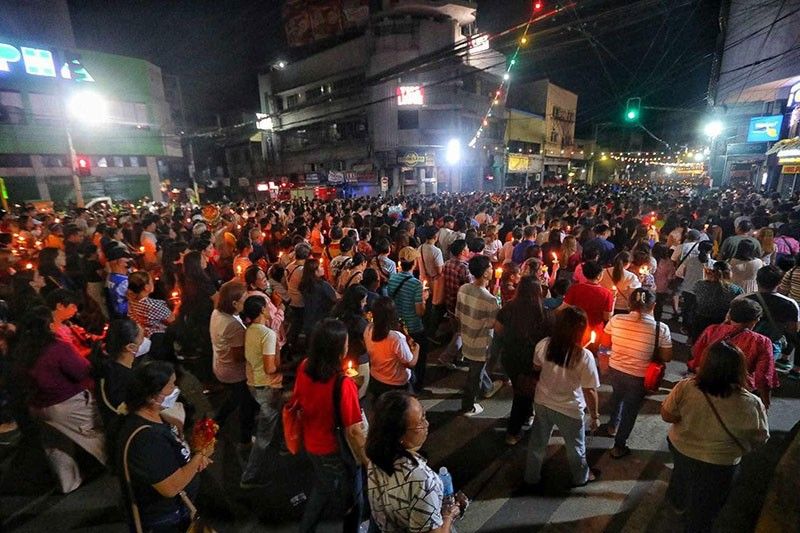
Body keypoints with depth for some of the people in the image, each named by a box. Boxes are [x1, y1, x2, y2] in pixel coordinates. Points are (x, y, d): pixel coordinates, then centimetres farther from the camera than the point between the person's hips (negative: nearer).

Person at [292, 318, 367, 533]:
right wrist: (367, 462, -13)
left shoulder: (304, 368, -15)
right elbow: (353, 431, -26)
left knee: (322, 489, 34)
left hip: (311, 444, 6)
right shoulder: (343, 384, -34)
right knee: (351, 504, 23)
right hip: (336, 452, -6)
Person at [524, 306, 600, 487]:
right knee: (576, 447, 26)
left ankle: (532, 476, 44)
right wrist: (594, 416, -3)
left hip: (542, 402, 3)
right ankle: (581, 477, 52)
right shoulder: (584, 356, -28)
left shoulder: (543, 345, -17)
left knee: (537, 442, 24)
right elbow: (590, 392, -18)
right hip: (569, 410, -3)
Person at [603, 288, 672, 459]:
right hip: (638, 377, -2)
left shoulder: (616, 320, -14)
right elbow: (667, 357, -9)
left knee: (618, 394, 34)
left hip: (614, 370, 3)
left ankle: (613, 425, 53)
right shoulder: (661, 328, -19)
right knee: (631, 409, 19)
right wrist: (651, 351, 7)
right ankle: (619, 447, 34)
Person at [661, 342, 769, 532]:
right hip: (717, 464, -2)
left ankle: (677, 502, 61)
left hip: (680, 449, 2)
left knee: (682, 477, 36)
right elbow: (760, 438, -12)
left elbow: (667, 416, -14)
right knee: (703, 508, 24)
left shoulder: (685, 387, -28)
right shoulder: (750, 404, -30)